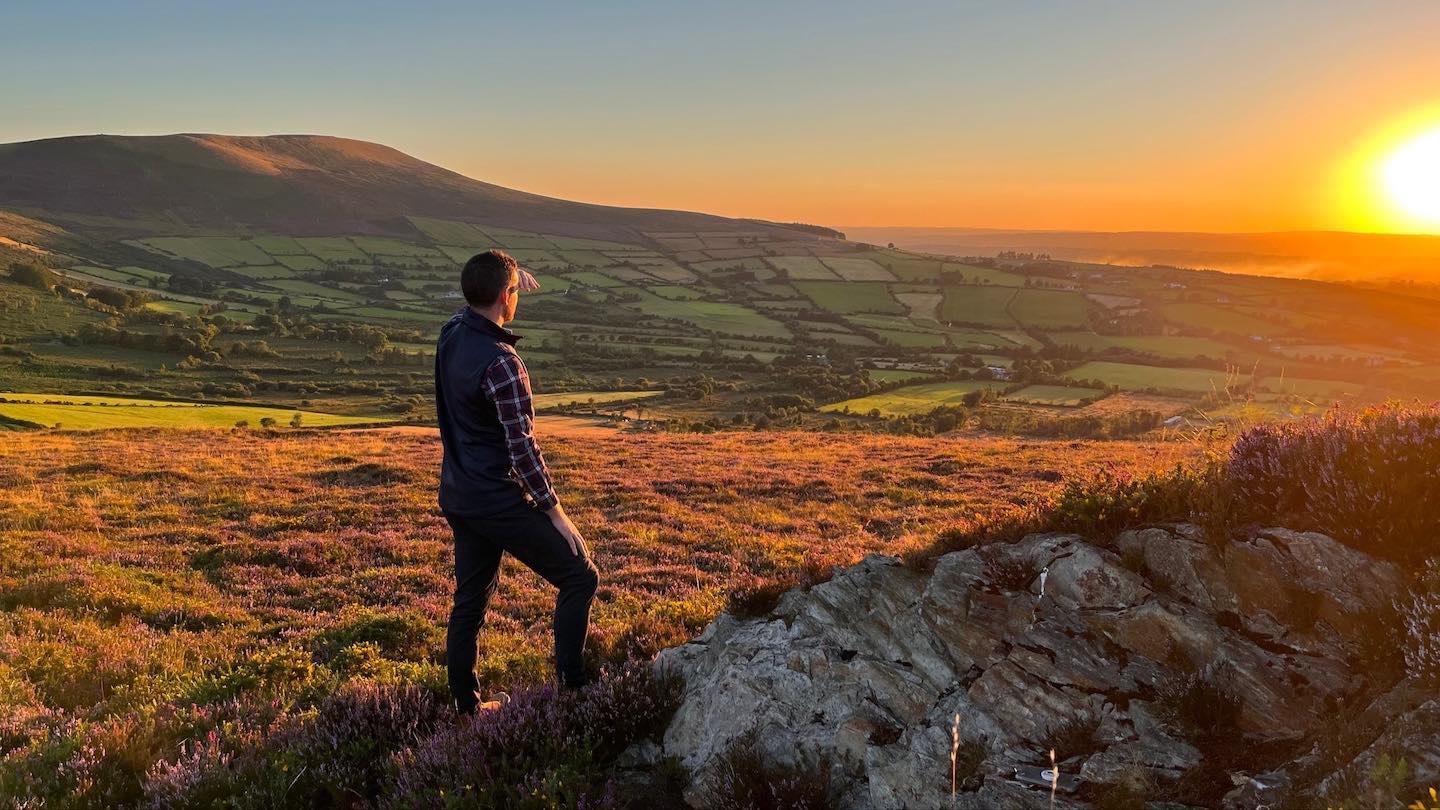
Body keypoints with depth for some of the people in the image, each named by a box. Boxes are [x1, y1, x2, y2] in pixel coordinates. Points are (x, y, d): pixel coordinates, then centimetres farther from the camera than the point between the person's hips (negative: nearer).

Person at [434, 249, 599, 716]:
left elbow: (477, 309, 29)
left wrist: (510, 275, 13)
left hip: (457, 498, 9)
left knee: (471, 598, 17)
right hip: (499, 501, -9)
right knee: (579, 577, 2)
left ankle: (465, 704, 26)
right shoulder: (500, 362, -23)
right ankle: (572, 689, 4)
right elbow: (522, 446, -22)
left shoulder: (451, 333, 2)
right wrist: (553, 509, -16)